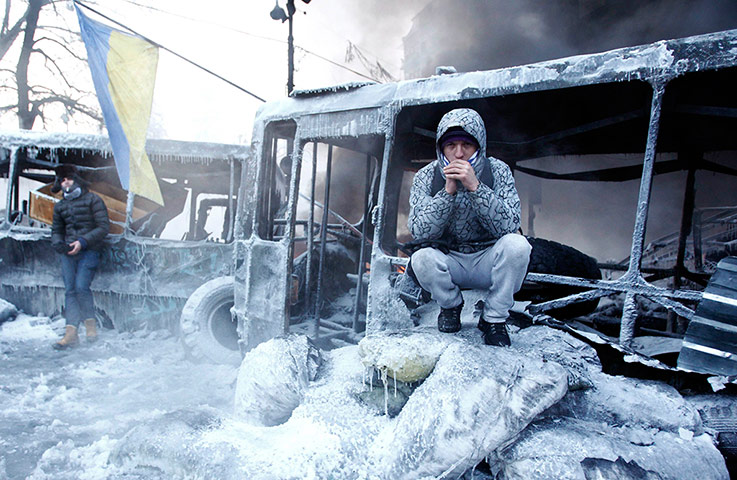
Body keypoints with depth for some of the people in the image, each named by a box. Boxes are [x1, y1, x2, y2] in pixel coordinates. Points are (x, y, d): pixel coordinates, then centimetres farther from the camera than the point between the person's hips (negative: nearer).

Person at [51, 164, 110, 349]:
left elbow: (103, 227, -5)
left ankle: (91, 324, 4)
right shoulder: (60, 206, 17)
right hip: (68, 252, 5)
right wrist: (58, 243, 3)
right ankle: (71, 334, -6)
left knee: (81, 287, -17)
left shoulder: (92, 200, 1)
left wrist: (83, 241, -14)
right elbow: (56, 230, 26)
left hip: (89, 251, -5)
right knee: (69, 290, -4)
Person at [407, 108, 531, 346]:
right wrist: (448, 191, -30)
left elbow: (508, 226, -22)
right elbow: (419, 232, -20)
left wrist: (475, 187, -33)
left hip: (487, 263, 0)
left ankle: (494, 318, -6)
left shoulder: (497, 171, -10)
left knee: (517, 244, -29)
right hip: (449, 262, 0)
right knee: (421, 258, -31)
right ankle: (451, 305, 4)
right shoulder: (426, 177, -9)